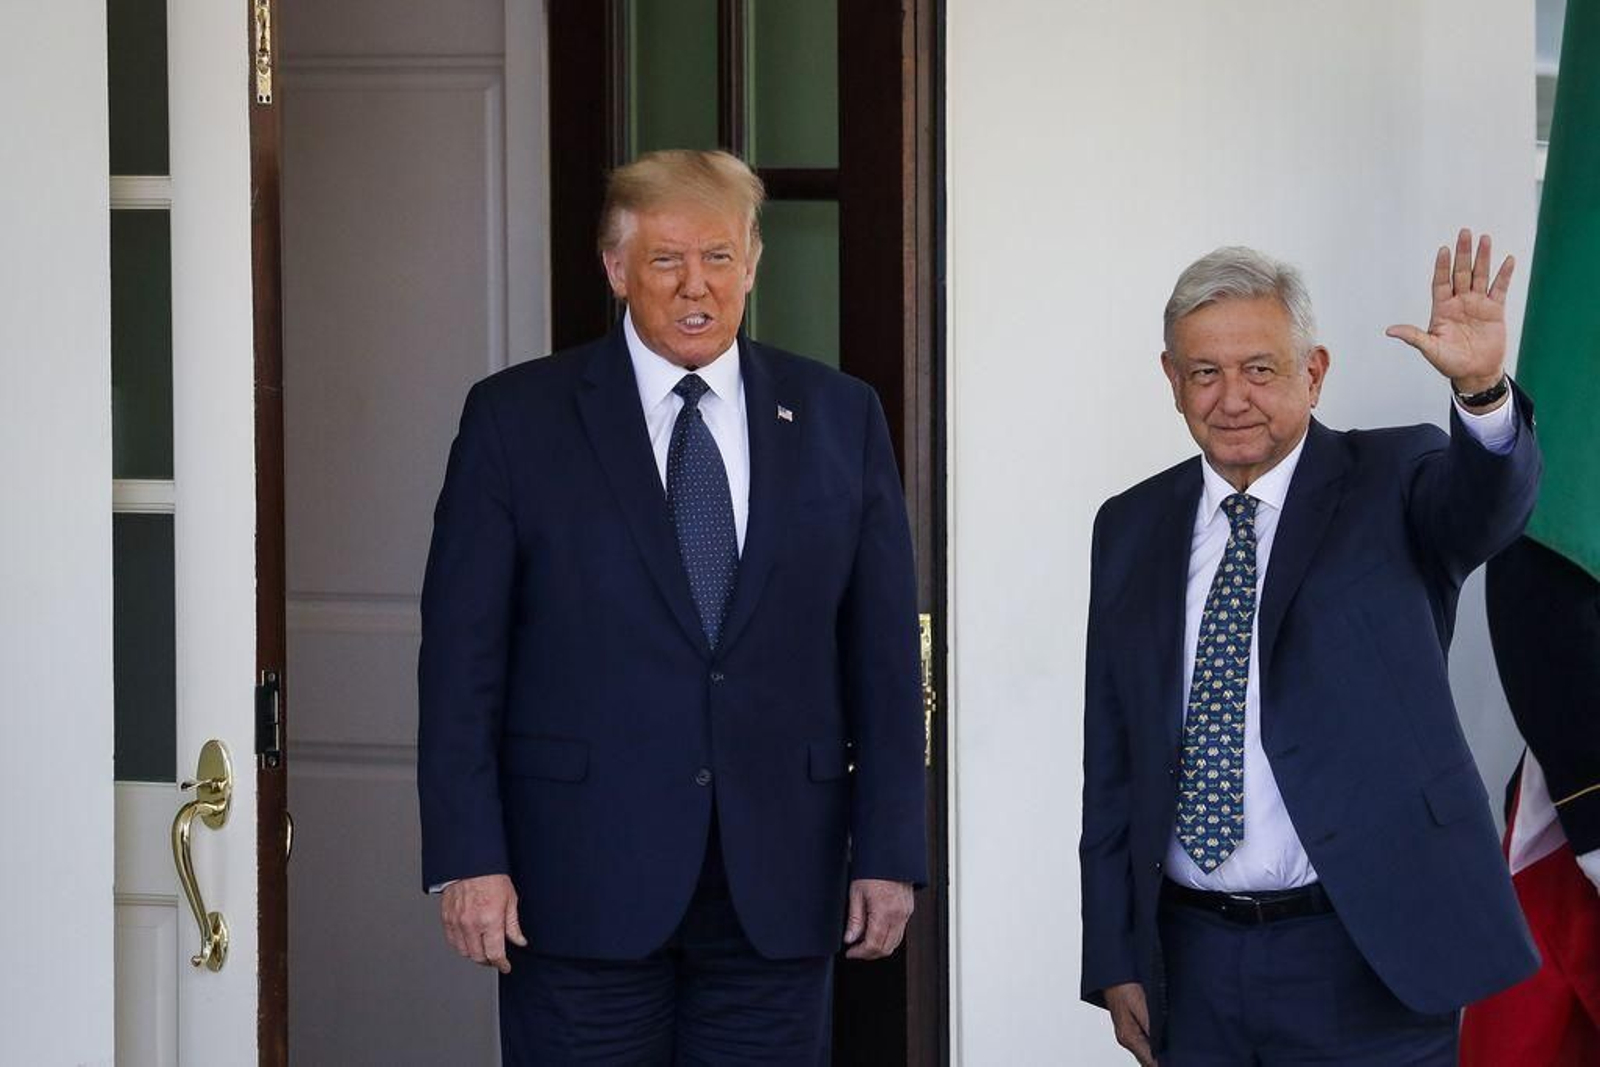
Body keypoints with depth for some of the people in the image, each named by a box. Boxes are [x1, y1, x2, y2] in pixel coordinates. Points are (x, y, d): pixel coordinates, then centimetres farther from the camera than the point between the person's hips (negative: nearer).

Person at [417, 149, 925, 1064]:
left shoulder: (839, 419, 8)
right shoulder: (519, 419, 1)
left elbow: (884, 655, 7)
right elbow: (462, 657, -1)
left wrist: (889, 851, 2)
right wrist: (469, 857, -8)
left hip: (779, 887, 2)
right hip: (583, 880, -2)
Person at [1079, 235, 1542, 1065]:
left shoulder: (1391, 484, -1)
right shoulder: (1130, 529, 8)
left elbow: (1486, 502, -24)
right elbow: (1111, 762, 10)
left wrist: (1482, 389, -45)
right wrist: (1114, 957, 7)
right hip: (1191, 959, 3)